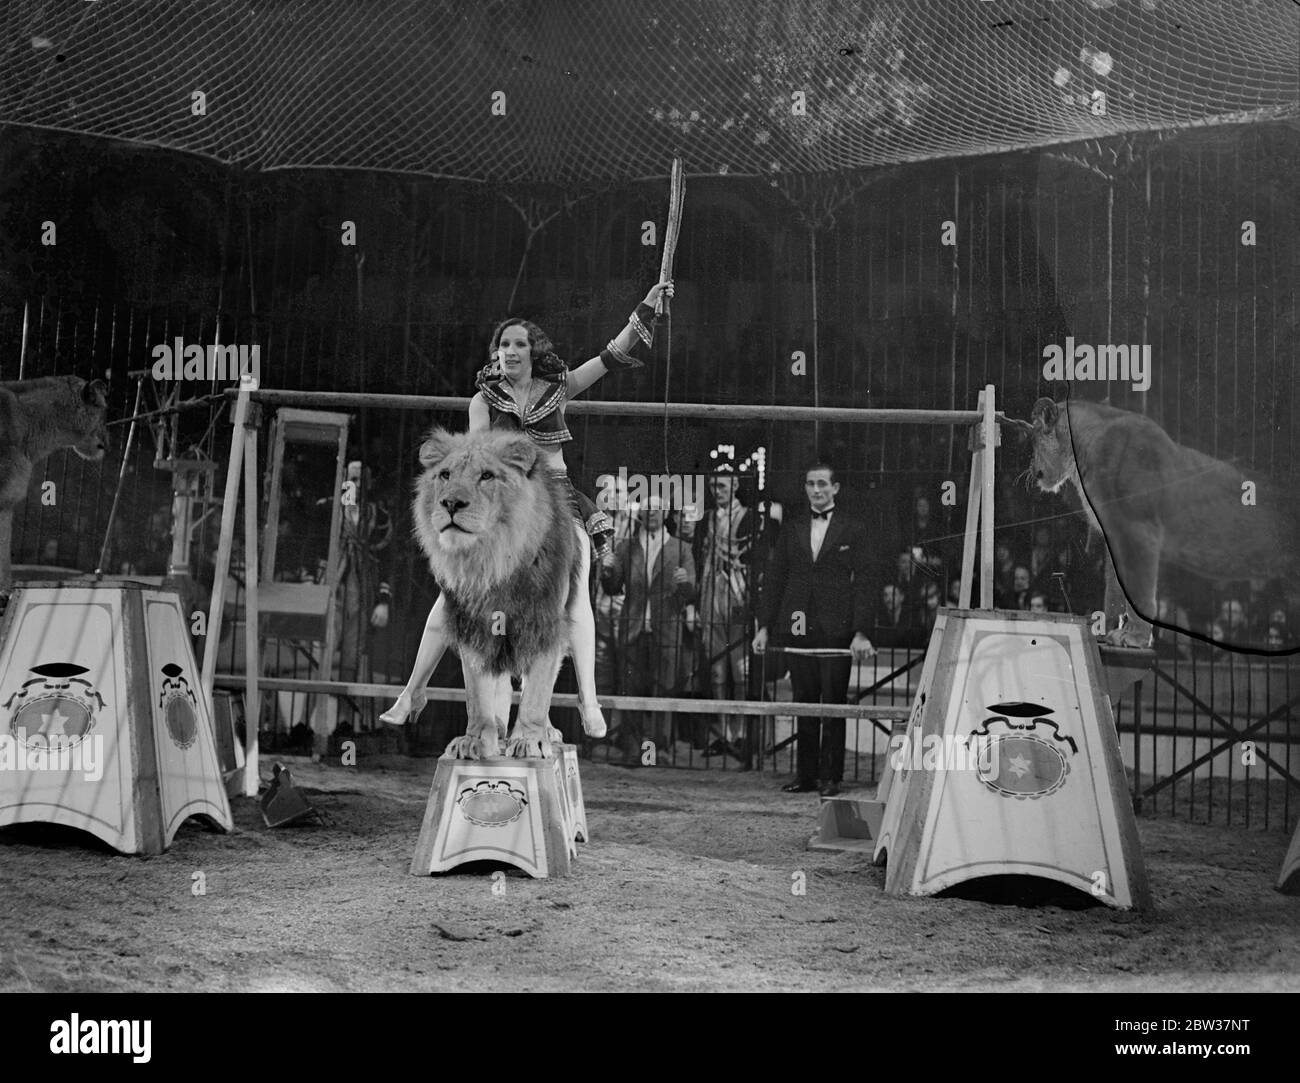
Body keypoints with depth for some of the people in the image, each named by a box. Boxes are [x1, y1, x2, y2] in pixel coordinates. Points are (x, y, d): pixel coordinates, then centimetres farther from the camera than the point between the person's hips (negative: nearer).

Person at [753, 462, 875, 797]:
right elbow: (775, 579, 15)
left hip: (836, 630, -3)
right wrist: (765, 626, 7)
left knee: (834, 704, -1)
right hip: (797, 629, 3)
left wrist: (861, 632, -9)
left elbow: (863, 582, -1)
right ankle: (806, 775, 13)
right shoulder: (791, 532, 14)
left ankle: (830, 777, 5)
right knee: (804, 704, 7)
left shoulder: (853, 530, 4)